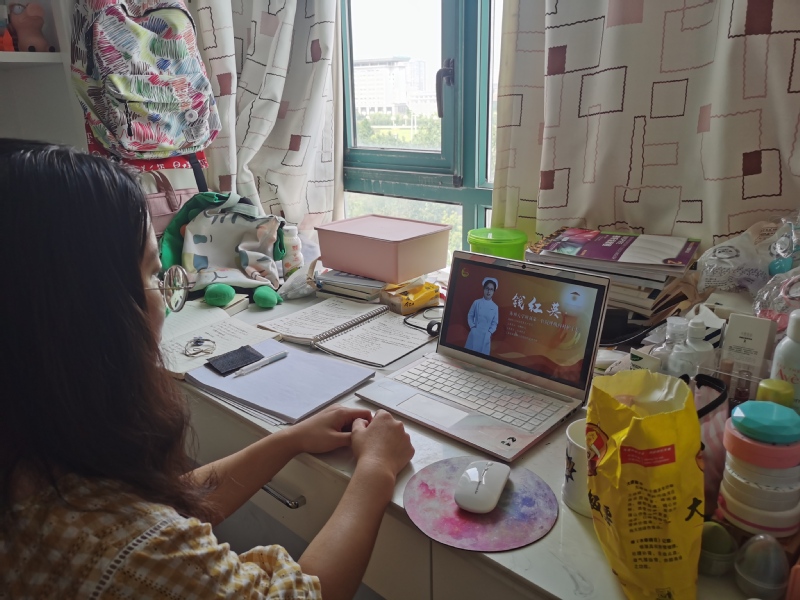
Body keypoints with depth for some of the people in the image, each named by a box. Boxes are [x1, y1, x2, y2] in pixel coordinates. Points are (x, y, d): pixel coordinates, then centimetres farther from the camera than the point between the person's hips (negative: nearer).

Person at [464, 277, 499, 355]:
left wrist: (489, 332, -6)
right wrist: (472, 327, -6)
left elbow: (494, 323, 6)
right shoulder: (477, 302, -2)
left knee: (483, 353, 6)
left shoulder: (495, 307, 0)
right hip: (474, 333, -1)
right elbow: (470, 315, 5)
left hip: (486, 335, 1)